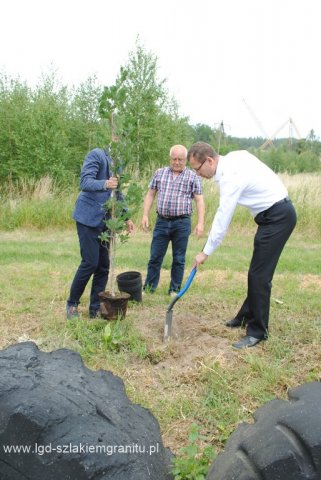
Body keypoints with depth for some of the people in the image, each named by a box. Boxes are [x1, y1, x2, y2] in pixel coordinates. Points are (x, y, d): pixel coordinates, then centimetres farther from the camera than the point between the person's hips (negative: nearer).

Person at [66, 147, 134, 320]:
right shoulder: (96, 155, -9)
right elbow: (85, 182, -21)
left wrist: (126, 217, 17)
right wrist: (105, 184, -40)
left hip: (105, 220, 7)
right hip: (88, 218, -7)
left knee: (103, 265, 5)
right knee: (90, 263, -8)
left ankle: (96, 309, 16)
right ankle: (72, 304, 11)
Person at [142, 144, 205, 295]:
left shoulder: (192, 177, 3)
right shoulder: (159, 173, 9)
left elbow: (199, 201, 0)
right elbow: (150, 195, 11)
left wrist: (200, 223, -9)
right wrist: (145, 215, 2)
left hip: (182, 223, -2)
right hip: (162, 221, 2)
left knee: (179, 259, 7)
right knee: (155, 257, 5)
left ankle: (175, 290, 18)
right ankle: (149, 287, 15)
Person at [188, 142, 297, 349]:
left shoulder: (230, 176, -23)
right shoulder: (235, 156, 4)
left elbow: (222, 219, -21)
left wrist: (206, 253, -12)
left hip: (277, 217, -10)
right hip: (276, 212, 10)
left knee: (259, 275, -8)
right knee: (257, 271, 16)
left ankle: (258, 331, 2)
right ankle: (247, 316, 29)